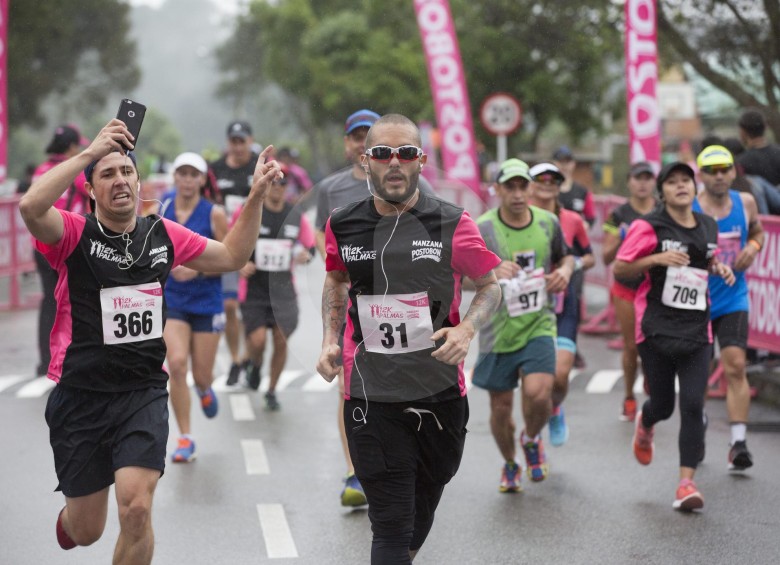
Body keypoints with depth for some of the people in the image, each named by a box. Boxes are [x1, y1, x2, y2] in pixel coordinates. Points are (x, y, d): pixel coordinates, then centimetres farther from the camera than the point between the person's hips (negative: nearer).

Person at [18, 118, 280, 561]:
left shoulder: (164, 235, 5)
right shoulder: (75, 234, -9)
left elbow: (231, 256, 19)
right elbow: (31, 207, -31)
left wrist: (256, 196, 9)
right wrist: (91, 151, -29)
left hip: (144, 395, 2)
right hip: (80, 396, -2)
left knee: (136, 510, -17)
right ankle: (69, 517, 50)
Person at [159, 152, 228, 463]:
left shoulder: (214, 214, -11)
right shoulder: (164, 204, -1)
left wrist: (196, 270, -21)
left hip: (206, 302, -1)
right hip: (171, 300, 1)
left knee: (202, 375, 6)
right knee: (177, 364, -18)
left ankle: (204, 390, 47)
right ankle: (185, 439, -6)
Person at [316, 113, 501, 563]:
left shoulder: (452, 224, -6)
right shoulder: (343, 226, 1)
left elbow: (490, 285, 6)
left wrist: (467, 329, -13)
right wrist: (330, 340, 7)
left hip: (441, 392, 1)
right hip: (371, 397, -1)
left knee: (424, 504, 20)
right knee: (390, 524, -7)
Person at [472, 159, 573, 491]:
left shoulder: (548, 223, 2)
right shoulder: (482, 229, -9)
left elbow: (565, 256, 21)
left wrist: (565, 271, -3)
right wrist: (490, 272, -35)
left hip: (538, 326, 1)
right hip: (497, 331, -1)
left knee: (538, 393, -20)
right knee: (500, 406, 7)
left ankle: (532, 439, 14)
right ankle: (510, 465, 35)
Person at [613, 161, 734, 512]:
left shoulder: (708, 227, 9)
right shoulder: (649, 227, -6)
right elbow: (619, 269, -4)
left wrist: (719, 269, 6)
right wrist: (657, 259, -17)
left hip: (696, 330, 3)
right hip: (656, 329, -3)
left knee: (693, 405, -9)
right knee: (663, 405, 6)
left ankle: (686, 482, -5)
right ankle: (644, 424, 45)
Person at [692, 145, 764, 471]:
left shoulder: (745, 203, 1)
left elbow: (757, 231, 20)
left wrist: (753, 247, -2)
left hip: (733, 300, 1)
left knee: (735, 366, -13)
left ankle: (738, 443, -14)